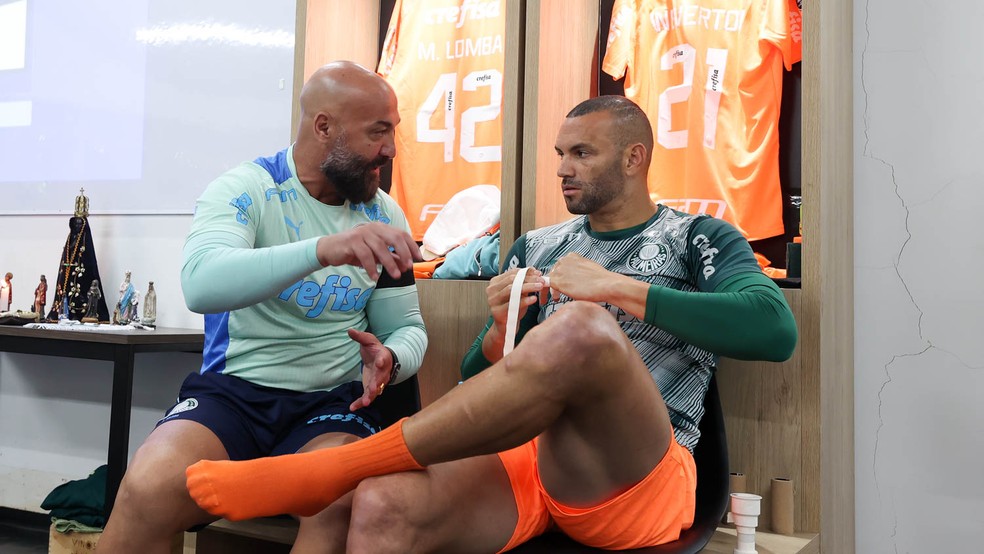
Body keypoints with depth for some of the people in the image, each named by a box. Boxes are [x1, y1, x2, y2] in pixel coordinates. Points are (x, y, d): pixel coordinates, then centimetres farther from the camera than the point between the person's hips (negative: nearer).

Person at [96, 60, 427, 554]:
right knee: (148, 491, -29)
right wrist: (323, 250, -39)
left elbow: (408, 327, 12)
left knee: (342, 503, -32)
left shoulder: (383, 215, 7)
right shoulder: (244, 190, -5)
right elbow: (201, 284, -25)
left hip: (334, 402, 2)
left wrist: (390, 360, -13)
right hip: (235, 389, -1)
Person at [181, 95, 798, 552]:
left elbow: (776, 330, -11)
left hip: (638, 480, -3)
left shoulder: (700, 239, 10)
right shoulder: (535, 249, 20)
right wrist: (502, 331, -5)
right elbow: (479, 385, 19)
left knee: (580, 328, -35)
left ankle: (322, 471, -25)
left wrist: (619, 290, -14)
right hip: (523, 455, 3)